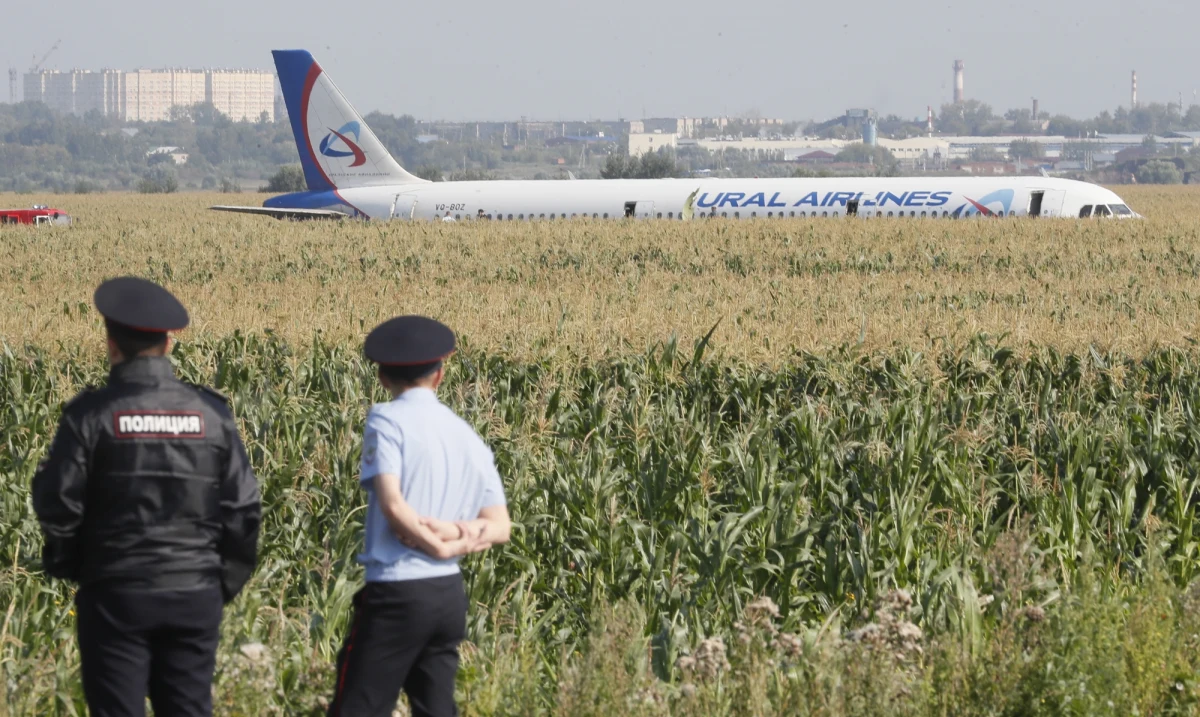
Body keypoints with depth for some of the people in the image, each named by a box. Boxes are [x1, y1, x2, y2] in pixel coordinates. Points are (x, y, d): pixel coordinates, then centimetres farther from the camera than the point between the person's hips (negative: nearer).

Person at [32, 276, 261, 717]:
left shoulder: (91, 414, -9)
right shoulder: (211, 412, 1)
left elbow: (57, 502, -9)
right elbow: (243, 509, 2)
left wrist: (65, 563, 12)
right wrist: (227, 581, 14)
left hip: (116, 594, -3)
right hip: (195, 596, 3)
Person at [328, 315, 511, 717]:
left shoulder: (388, 420, -6)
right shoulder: (469, 437, 13)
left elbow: (394, 505, -18)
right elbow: (499, 528, 10)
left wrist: (438, 544, -4)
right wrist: (461, 539, -6)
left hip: (396, 593, -6)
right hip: (450, 594, 6)